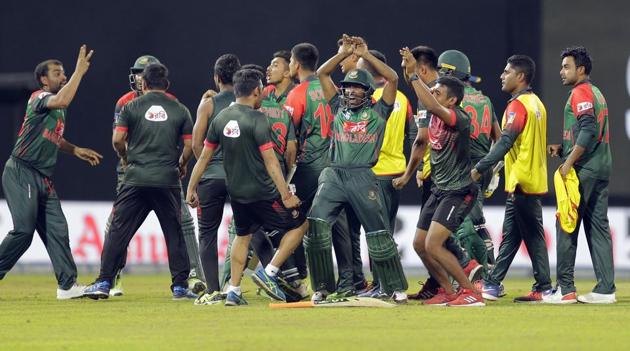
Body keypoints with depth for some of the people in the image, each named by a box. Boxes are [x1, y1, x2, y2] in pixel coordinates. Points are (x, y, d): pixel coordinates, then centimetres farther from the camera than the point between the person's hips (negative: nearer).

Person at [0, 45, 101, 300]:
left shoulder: (57, 110, 19)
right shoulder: (39, 97, -9)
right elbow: (62, 100, -32)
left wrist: (76, 151, 20)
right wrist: (80, 71, -25)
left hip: (44, 179, 9)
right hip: (20, 173, -9)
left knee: (57, 231, 2)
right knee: (23, 231, -16)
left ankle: (68, 285, 0)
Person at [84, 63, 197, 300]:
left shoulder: (131, 107, 3)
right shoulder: (180, 110, 6)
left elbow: (117, 140, -3)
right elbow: (190, 145, 3)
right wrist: (181, 164, 22)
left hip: (136, 178, -1)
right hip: (168, 180, 1)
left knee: (119, 231, 2)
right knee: (174, 233, 9)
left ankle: (104, 283, -1)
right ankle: (180, 287, 7)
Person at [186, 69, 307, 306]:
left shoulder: (221, 119, 4)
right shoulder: (256, 119, -16)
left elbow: (204, 155, 7)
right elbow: (270, 160, -19)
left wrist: (191, 189, 15)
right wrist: (286, 195, -18)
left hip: (235, 190, 7)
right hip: (262, 192, -7)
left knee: (243, 235, 23)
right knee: (299, 224, 7)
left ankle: (234, 291, 16)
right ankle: (269, 273, 0)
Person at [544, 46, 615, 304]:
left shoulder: (580, 93, -9)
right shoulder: (597, 93, 20)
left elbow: (588, 130, -21)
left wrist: (569, 161, -20)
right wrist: (563, 148, 14)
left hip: (583, 168, -9)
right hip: (602, 167, 9)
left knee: (566, 225, -6)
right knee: (598, 227, 7)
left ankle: (565, 288, -8)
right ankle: (605, 289, 4)